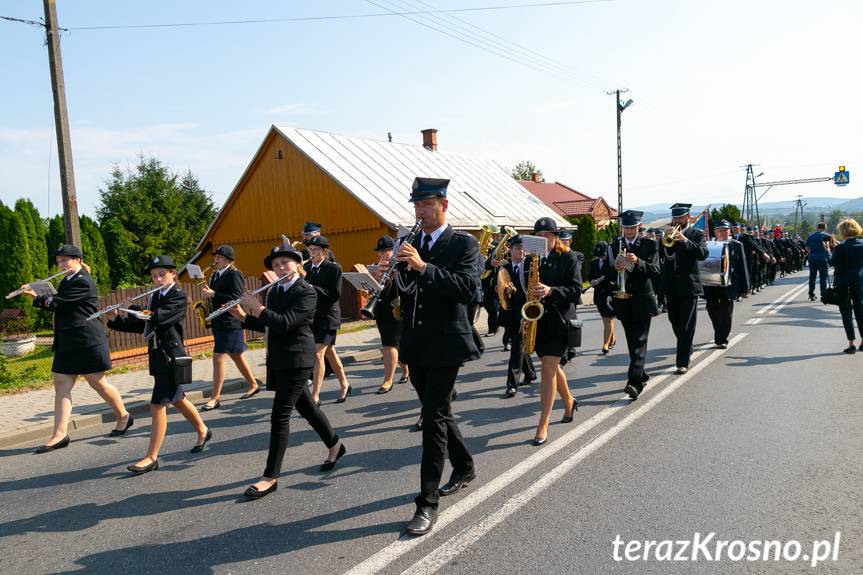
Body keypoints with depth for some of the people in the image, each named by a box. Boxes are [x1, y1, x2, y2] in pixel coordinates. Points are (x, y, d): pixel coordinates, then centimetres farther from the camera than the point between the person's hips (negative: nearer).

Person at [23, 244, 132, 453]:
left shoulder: (83, 282, -13)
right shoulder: (66, 281, 17)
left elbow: (57, 303, -16)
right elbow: (55, 303, 12)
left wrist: (36, 297, 1)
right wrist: (36, 295, -3)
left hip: (87, 340, -9)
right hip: (67, 342, 9)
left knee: (98, 383, 0)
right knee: (61, 386, 3)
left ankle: (124, 416, 19)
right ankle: (60, 434, 4)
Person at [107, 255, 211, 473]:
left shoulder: (178, 296, -10)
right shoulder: (155, 297, 13)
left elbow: (160, 316, -26)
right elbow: (142, 324, 9)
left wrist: (134, 310, -35)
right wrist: (115, 320, -2)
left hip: (171, 357, -9)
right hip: (158, 355, 9)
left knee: (158, 405, -8)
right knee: (177, 400, 21)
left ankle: (152, 457, -1)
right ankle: (203, 431, 40)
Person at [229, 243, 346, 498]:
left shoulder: (306, 291, -13)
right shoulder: (274, 291, 10)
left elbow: (284, 323, -24)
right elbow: (267, 326, 15)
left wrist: (256, 306, -18)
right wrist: (242, 316, 0)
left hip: (297, 359, -8)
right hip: (278, 359, 8)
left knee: (280, 415, -7)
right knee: (305, 406, 18)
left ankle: (271, 477, 1)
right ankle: (335, 444, 38)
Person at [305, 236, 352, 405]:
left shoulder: (333, 268, -9)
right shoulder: (307, 268, 8)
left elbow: (335, 294, -17)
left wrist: (313, 288, -25)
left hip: (328, 317, -6)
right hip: (312, 316, 6)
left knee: (318, 354, -14)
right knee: (330, 353, 17)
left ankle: (315, 397, -11)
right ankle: (344, 386, 34)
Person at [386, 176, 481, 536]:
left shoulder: (463, 244, -6)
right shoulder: (410, 245, 11)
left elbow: (468, 289, -21)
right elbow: (403, 294, 7)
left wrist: (423, 267, -29)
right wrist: (389, 278, -15)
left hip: (445, 344, -6)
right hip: (416, 345, 6)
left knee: (434, 417, -7)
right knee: (438, 412, 18)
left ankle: (428, 503, 1)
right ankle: (464, 467, 40)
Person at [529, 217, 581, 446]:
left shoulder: (568, 258, -2)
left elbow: (576, 289, -9)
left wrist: (550, 291, -24)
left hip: (559, 319, -5)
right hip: (537, 319, 5)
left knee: (548, 368, -11)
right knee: (552, 367, 16)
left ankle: (543, 425, -7)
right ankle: (569, 402, 42)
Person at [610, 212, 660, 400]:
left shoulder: (650, 244, 0)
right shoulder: (615, 246, 8)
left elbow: (655, 271, -10)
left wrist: (638, 262, -27)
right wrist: (615, 269, -16)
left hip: (642, 301, -4)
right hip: (623, 301, 4)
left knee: (639, 342, -10)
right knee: (632, 342, 13)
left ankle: (635, 382, -18)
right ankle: (640, 375, 27)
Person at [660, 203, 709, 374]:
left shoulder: (697, 234, 1)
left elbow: (703, 254, -16)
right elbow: (667, 255, -1)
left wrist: (685, 241, -27)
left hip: (689, 286, -4)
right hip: (671, 287, 4)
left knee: (686, 326, -4)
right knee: (675, 323, 15)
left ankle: (683, 362, -1)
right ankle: (687, 349, 37)